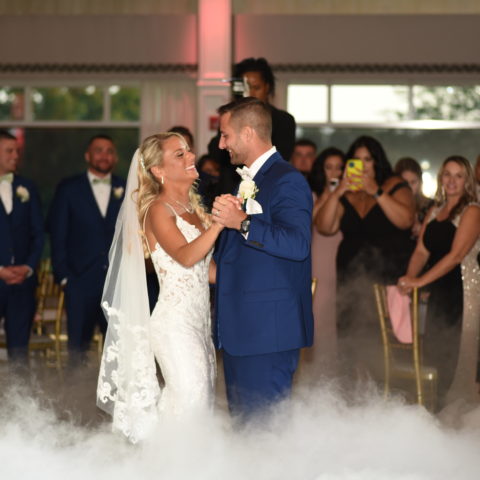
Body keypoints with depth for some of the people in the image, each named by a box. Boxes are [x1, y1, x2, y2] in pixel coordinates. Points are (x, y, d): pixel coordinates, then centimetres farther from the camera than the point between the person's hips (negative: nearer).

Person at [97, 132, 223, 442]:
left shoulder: (194, 208, 17)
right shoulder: (158, 209, -7)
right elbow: (185, 256, -24)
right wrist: (220, 221, -33)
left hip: (199, 320, 8)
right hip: (174, 321, -8)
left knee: (202, 400, 6)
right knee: (190, 397, -15)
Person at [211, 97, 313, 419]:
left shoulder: (287, 181, -12)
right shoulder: (249, 182, 20)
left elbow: (297, 244, -27)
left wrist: (243, 223, -26)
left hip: (269, 329, -10)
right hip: (240, 327, 10)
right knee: (242, 420, 13)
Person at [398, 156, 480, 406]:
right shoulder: (435, 211, 15)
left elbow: (456, 255, -17)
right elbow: (421, 251, 11)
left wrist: (420, 281, -21)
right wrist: (409, 278, -9)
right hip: (437, 289, 7)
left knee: (455, 354, -4)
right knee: (433, 350, 7)